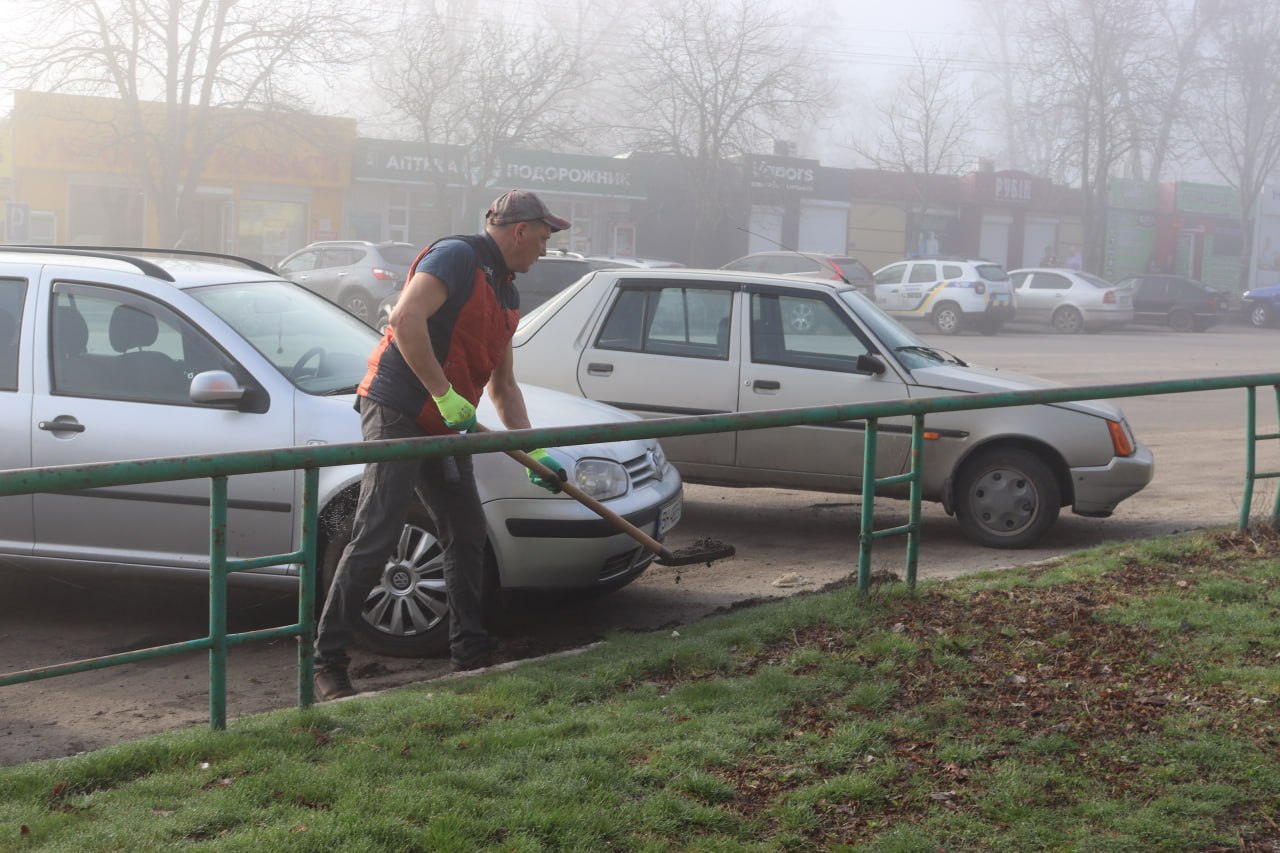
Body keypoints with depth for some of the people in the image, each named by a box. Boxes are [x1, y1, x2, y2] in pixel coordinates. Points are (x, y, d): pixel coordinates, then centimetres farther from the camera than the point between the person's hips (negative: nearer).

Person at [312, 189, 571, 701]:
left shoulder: (506, 294, 19)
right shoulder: (457, 257, -11)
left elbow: (502, 386, 24)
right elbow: (405, 319, -26)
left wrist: (534, 452, 17)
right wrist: (445, 394, -24)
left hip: (443, 426, 10)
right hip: (396, 412, -10)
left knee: (467, 534, 11)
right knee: (376, 539, -12)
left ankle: (471, 654, 21)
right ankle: (327, 662, -6)